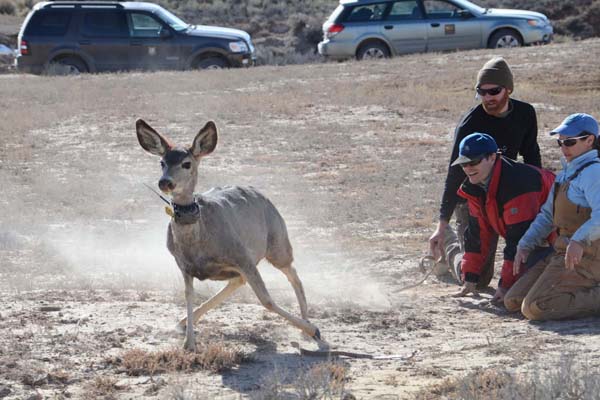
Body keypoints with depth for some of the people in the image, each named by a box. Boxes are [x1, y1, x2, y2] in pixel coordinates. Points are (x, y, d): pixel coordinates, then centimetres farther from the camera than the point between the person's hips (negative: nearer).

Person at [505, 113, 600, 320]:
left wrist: (580, 240, -42)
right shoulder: (566, 173, 21)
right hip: (561, 254, 10)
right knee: (513, 301, 7)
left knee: (534, 308, -23)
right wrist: (525, 245, 14)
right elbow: (547, 215, 25)